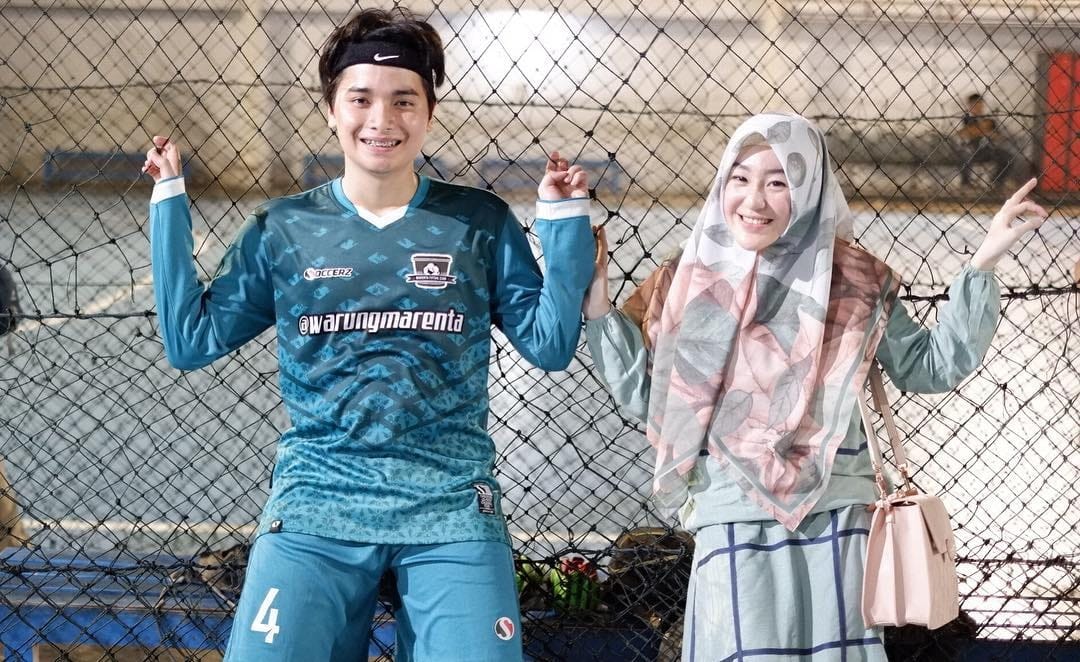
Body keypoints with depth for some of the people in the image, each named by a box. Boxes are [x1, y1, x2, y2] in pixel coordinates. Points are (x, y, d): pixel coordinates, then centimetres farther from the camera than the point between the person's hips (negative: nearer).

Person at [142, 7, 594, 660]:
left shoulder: (480, 223, 7)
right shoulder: (284, 229, 8)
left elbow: (550, 344, 3)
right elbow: (191, 340, 4)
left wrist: (565, 216, -5)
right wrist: (170, 200, 3)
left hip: (451, 505, 0)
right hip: (315, 501, 0)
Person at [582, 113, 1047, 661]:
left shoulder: (853, 284, 2)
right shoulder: (689, 282, 4)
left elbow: (932, 367, 8)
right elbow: (642, 395, 7)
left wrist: (983, 263, 2)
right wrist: (595, 295, 1)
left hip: (835, 518, 0)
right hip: (732, 522, 0)